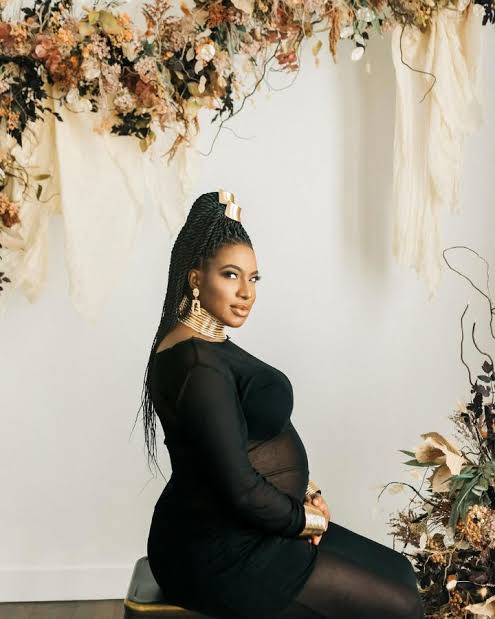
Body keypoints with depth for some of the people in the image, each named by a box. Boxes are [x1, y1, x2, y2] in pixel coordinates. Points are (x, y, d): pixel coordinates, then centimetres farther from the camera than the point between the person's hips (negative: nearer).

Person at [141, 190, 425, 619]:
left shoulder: (211, 343, 9)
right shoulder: (199, 366, -24)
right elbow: (239, 490, -25)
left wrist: (303, 488, 3)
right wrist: (304, 518, -9)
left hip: (240, 530, 10)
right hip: (219, 555, -10)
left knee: (397, 571, 13)